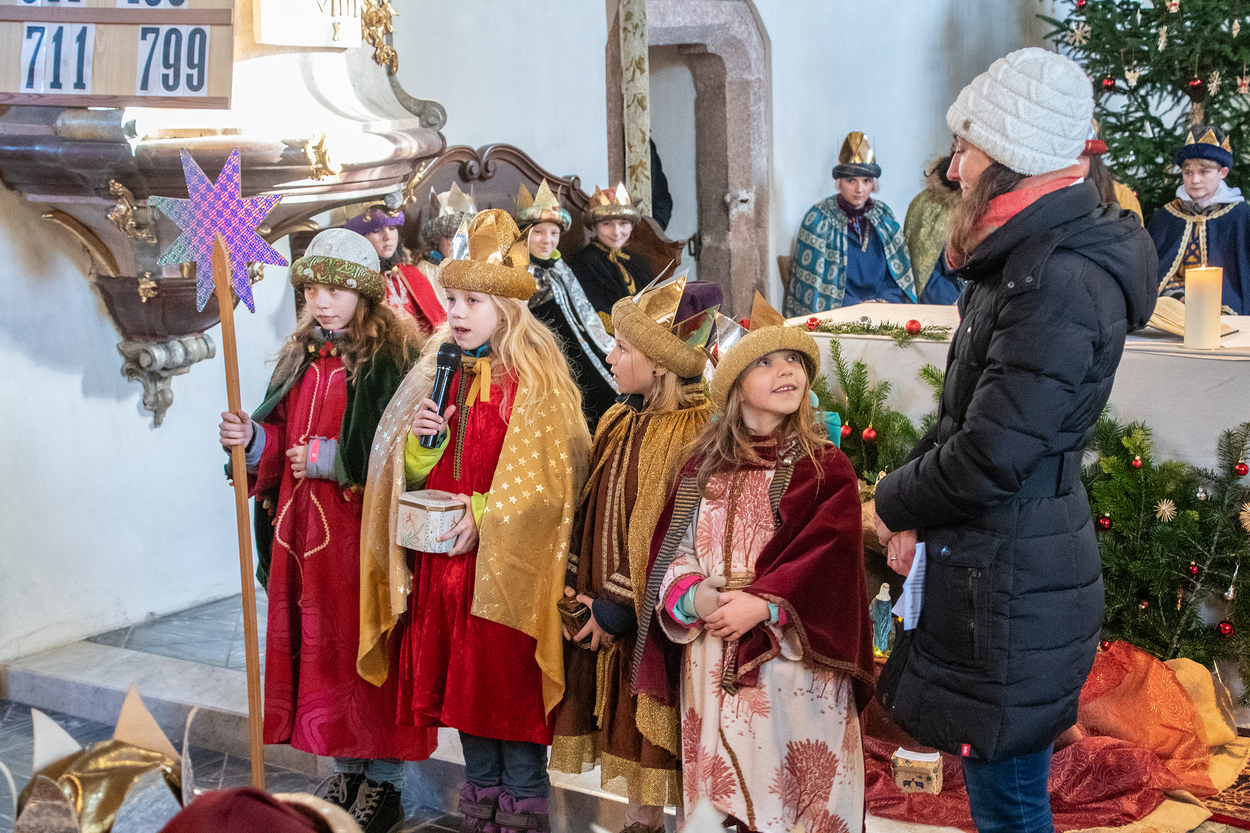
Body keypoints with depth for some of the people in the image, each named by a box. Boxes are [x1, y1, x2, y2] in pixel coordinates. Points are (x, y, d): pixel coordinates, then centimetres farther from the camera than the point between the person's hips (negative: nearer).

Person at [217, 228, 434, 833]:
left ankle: (384, 782, 15)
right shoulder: (300, 359, 12)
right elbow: (282, 444, 16)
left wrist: (327, 456, -17)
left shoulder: (391, 360, -10)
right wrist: (252, 438, -5)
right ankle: (346, 769, 27)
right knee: (319, 645, 12)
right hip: (303, 530, 7)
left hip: (366, 533, -7)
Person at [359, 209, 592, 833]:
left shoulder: (534, 378, -8)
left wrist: (484, 519, -17)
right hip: (445, 555, 6)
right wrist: (422, 440, -6)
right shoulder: (444, 372, 11)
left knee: (512, 687, -1)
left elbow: (543, 473, -12)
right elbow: (413, 472, 14)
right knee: (465, 688, 13)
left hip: (507, 561, -6)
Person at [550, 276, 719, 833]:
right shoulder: (618, 423, 10)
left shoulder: (695, 436, -16)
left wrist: (620, 608, -15)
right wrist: (573, 582, 3)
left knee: (651, 740, 2)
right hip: (602, 610, 7)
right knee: (625, 738, 15)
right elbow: (592, 511, 15)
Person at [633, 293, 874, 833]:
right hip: (711, 663, 3)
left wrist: (761, 605, -21)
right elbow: (671, 550, 6)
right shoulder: (704, 467, 10)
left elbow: (830, 559, -11)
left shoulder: (827, 470, 0)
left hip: (795, 663, -3)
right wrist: (692, 596, -14)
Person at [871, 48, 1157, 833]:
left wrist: (894, 504, -7)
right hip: (990, 568, 10)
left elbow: (989, 457, -25)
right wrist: (918, 514, 4)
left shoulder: (1062, 281, -24)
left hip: (1013, 588, -10)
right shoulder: (1026, 258, 10)